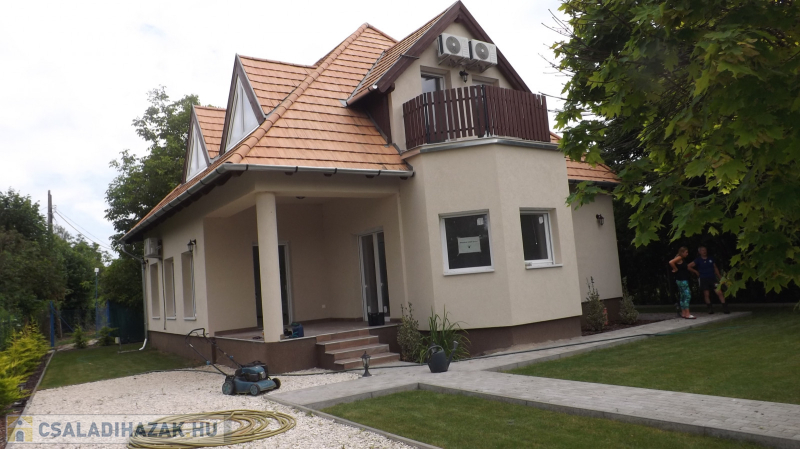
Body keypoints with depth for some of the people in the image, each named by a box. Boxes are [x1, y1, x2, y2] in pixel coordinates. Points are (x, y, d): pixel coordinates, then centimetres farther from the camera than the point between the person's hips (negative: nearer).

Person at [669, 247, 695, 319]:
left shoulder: (683, 259, 16)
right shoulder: (679, 258, -12)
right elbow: (671, 262, -28)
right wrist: (676, 269, -17)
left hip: (684, 280, 10)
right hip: (681, 280, -10)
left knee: (683, 297, 12)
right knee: (687, 296, -12)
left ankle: (683, 313, 17)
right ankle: (687, 314, -13)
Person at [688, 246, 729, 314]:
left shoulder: (711, 259, 10)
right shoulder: (698, 260, 1)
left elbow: (715, 268, 16)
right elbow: (689, 267, -3)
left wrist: (720, 277, 13)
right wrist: (696, 272, -1)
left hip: (713, 278, 2)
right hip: (704, 279, -2)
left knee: (719, 292, -9)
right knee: (706, 294, 1)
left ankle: (725, 307, -7)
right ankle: (710, 308, 12)